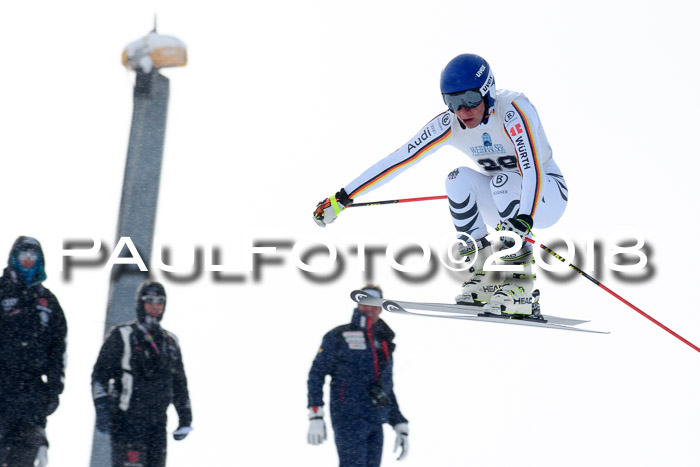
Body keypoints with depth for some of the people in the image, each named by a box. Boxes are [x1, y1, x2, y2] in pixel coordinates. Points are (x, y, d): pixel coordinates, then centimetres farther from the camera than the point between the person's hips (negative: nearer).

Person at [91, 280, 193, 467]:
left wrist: (185, 418, 18)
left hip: (158, 422, 6)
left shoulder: (170, 341, 17)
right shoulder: (121, 336, 0)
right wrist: (102, 410, -15)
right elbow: (100, 374, -4)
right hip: (127, 419, -6)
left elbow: (179, 383, 23)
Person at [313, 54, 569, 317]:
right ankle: (485, 274, -15)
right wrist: (343, 198, -18)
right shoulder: (448, 125, -13)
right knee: (459, 178, -23)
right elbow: (399, 160, -14)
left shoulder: (512, 110, -28)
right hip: (505, 202, 5)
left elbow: (532, 171, -39)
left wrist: (522, 221, -56)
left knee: (503, 180, -34)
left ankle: (522, 286, -27)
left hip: (547, 195, -4)